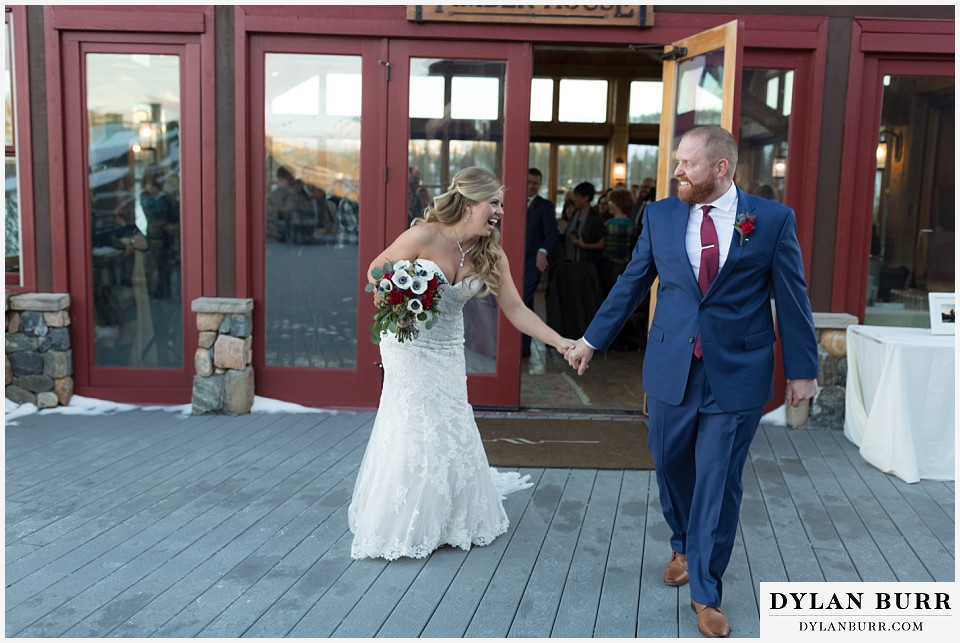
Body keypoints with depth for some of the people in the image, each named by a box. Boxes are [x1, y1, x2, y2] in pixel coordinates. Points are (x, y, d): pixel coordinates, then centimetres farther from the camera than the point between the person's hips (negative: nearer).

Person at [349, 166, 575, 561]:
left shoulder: (492, 257, -5)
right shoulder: (425, 236, -19)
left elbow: (516, 310, -7)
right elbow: (376, 271, -7)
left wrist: (560, 343, -16)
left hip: (448, 352, 5)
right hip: (408, 346, -4)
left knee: (451, 431, 7)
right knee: (413, 431, -3)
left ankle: (451, 522, 27)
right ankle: (403, 527, 13)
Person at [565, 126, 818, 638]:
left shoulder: (773, 220, -5)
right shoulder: (660, 215, 2)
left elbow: (792, 299, 0)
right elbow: (630, 284, 10)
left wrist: (801, 369, 2)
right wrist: (592, 339, 13)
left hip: (737, 375, -3)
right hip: (671, 370, 3)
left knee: (718, 483, 5)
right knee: (670, 465, 16)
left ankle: (706, 591, 21)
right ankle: (684, 545, 45)